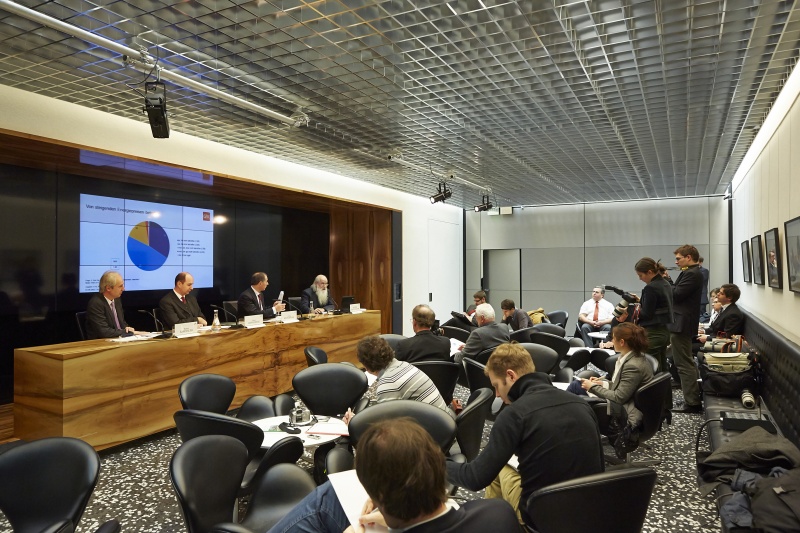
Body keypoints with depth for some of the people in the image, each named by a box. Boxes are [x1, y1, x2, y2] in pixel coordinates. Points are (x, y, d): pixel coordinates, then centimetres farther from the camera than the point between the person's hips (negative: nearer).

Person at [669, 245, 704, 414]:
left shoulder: (691, 274, -16)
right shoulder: (692, 272, 17)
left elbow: (676, 294, -21)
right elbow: (678, 292, 14)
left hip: (681, 324, -11)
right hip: (683, 323, 11)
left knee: (684, 364, -6)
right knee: (685, 362, 18)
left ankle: (692, 403, -2)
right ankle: (693, 399, 27)